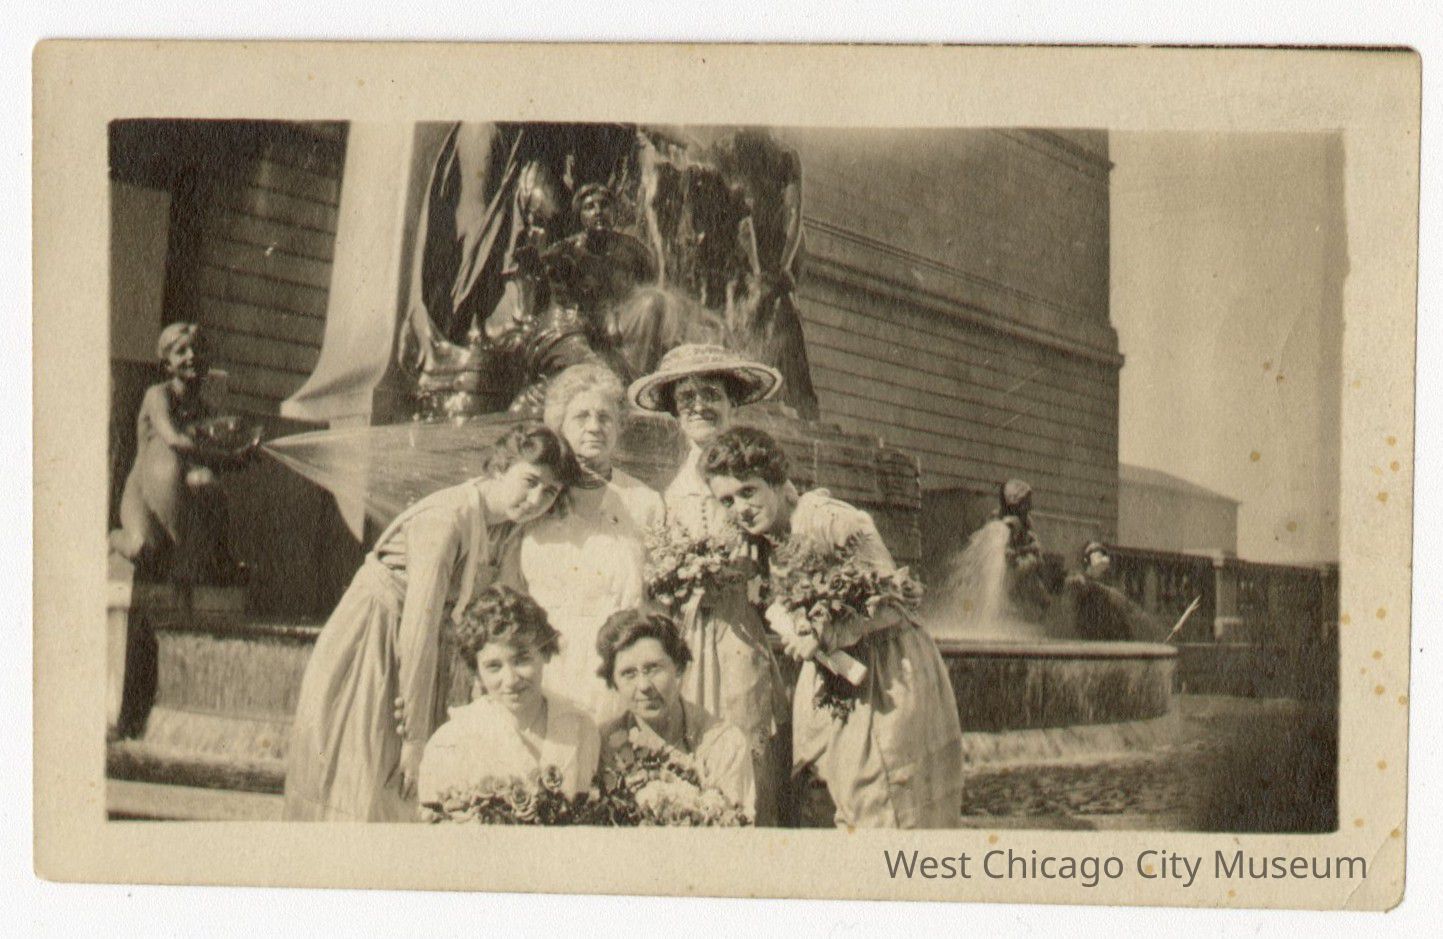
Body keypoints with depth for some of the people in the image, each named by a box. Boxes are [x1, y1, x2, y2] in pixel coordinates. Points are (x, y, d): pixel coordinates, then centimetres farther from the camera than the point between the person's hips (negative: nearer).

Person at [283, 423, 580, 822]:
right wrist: (415, 735, -25)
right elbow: (419, 627, -27)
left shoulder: (506, 526, -1)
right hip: (370, 650, -7)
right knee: (364, 795, -5)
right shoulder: (447, 517, -25)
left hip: (414, 657, 7)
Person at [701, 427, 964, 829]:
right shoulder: (768, 537, 7)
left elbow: (890, 602, -20)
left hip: (891, 672, -8)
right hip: (833, 678, 8)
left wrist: (822, 635, -26)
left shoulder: (828, 518, -18)